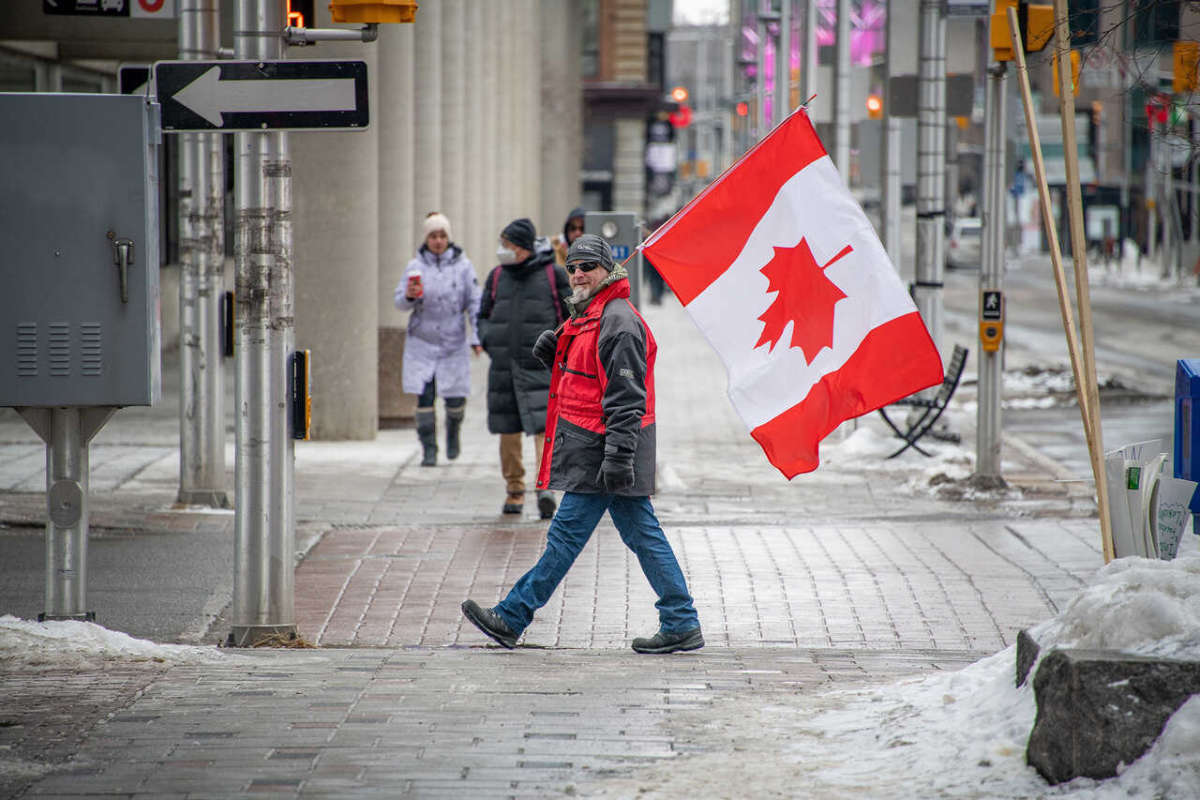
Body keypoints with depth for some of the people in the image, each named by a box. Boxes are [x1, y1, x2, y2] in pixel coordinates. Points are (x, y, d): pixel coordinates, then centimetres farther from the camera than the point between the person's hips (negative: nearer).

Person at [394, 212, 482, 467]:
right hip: (422, 343, 0)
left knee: (455, 397, 3)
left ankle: (453, 432, 34)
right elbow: (400, 301, -1)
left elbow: (475, 303, 0)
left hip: (453, 343, 0)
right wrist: (409, 296, -25)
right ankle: (428, 450, 6)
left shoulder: (462, 266, -1)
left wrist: (477, 338, -7)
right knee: (424, 397, -5)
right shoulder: (416, 266, 0)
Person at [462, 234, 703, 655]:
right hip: (597, 448, 11)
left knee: (567, 534, -4)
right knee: (641, 533, 9)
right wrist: (555, 352, 7)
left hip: (599, 447, -11)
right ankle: (681, 624, 10)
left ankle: (512, 618, 0)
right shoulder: (589, 315, 17)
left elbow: (625, 395, -21)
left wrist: (618, 455, -26)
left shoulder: (618, 321, -16)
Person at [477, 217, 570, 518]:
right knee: (508, 428, 8)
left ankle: (545, 485, -24)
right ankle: (514, 490, 19)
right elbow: (484, 315, 20)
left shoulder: (553, 275, 1)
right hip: (503, 363, 4)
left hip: (539, 362, -4)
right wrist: (489, 341, 2)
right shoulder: (497, 277, 11)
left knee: (542, 425, -16)